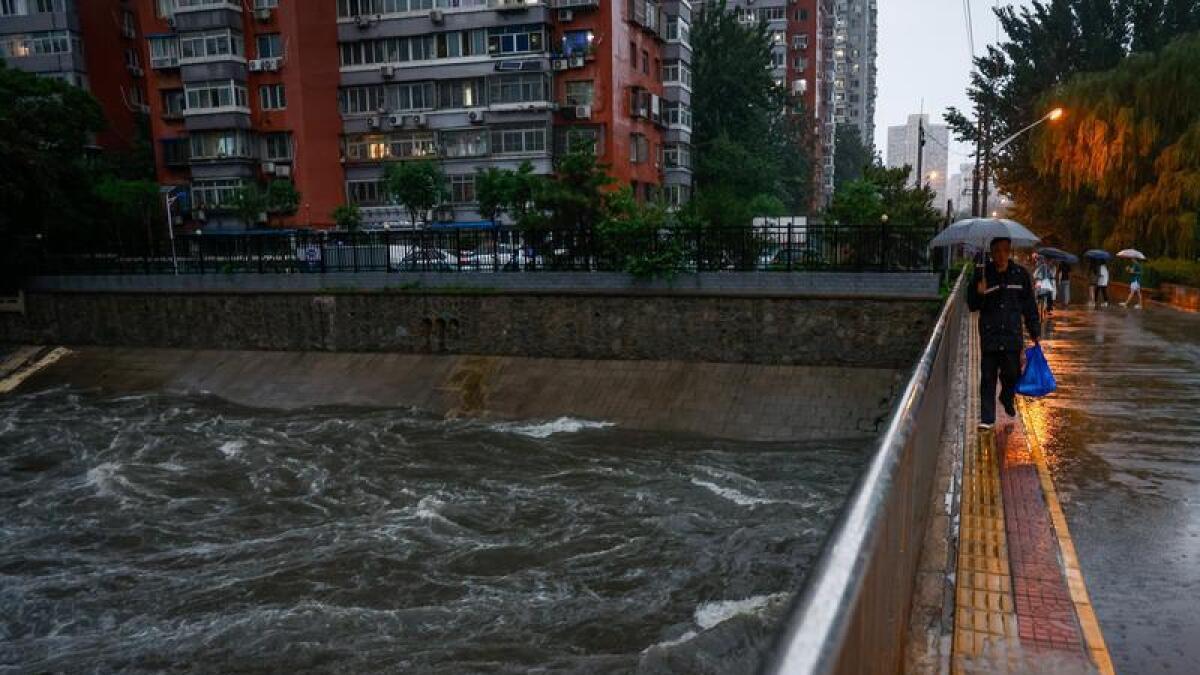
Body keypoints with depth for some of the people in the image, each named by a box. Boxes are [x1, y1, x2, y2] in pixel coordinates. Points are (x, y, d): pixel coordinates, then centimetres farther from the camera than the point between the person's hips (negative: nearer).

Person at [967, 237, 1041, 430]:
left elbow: (1029, 305, 8)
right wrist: (979, 294, -19)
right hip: (989, 334, -1)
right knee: (988, 377, 1)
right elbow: (972, 305, 1)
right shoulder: (982, 274, -2)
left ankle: (1007, 398, 39)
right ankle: (987, 417, 9)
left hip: (1012, 334, 1)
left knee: (1012, 373, 6)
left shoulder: (1020, 274, 2)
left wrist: (1034, 331, 7)